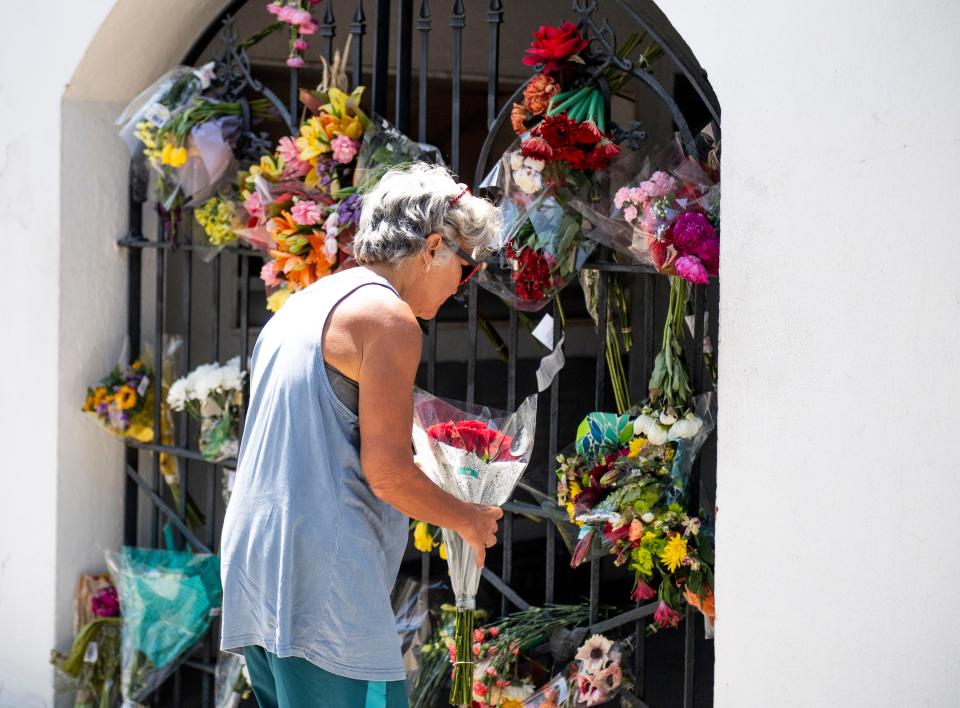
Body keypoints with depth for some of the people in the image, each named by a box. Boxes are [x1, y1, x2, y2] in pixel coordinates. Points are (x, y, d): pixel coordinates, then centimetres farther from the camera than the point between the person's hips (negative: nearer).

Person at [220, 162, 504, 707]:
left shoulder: (305, 302, 19)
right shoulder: (388, 317, -10)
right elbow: (387, 471, -14)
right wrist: (468, 520, 2)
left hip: (253, 570, 10)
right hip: (323, 587, -10)